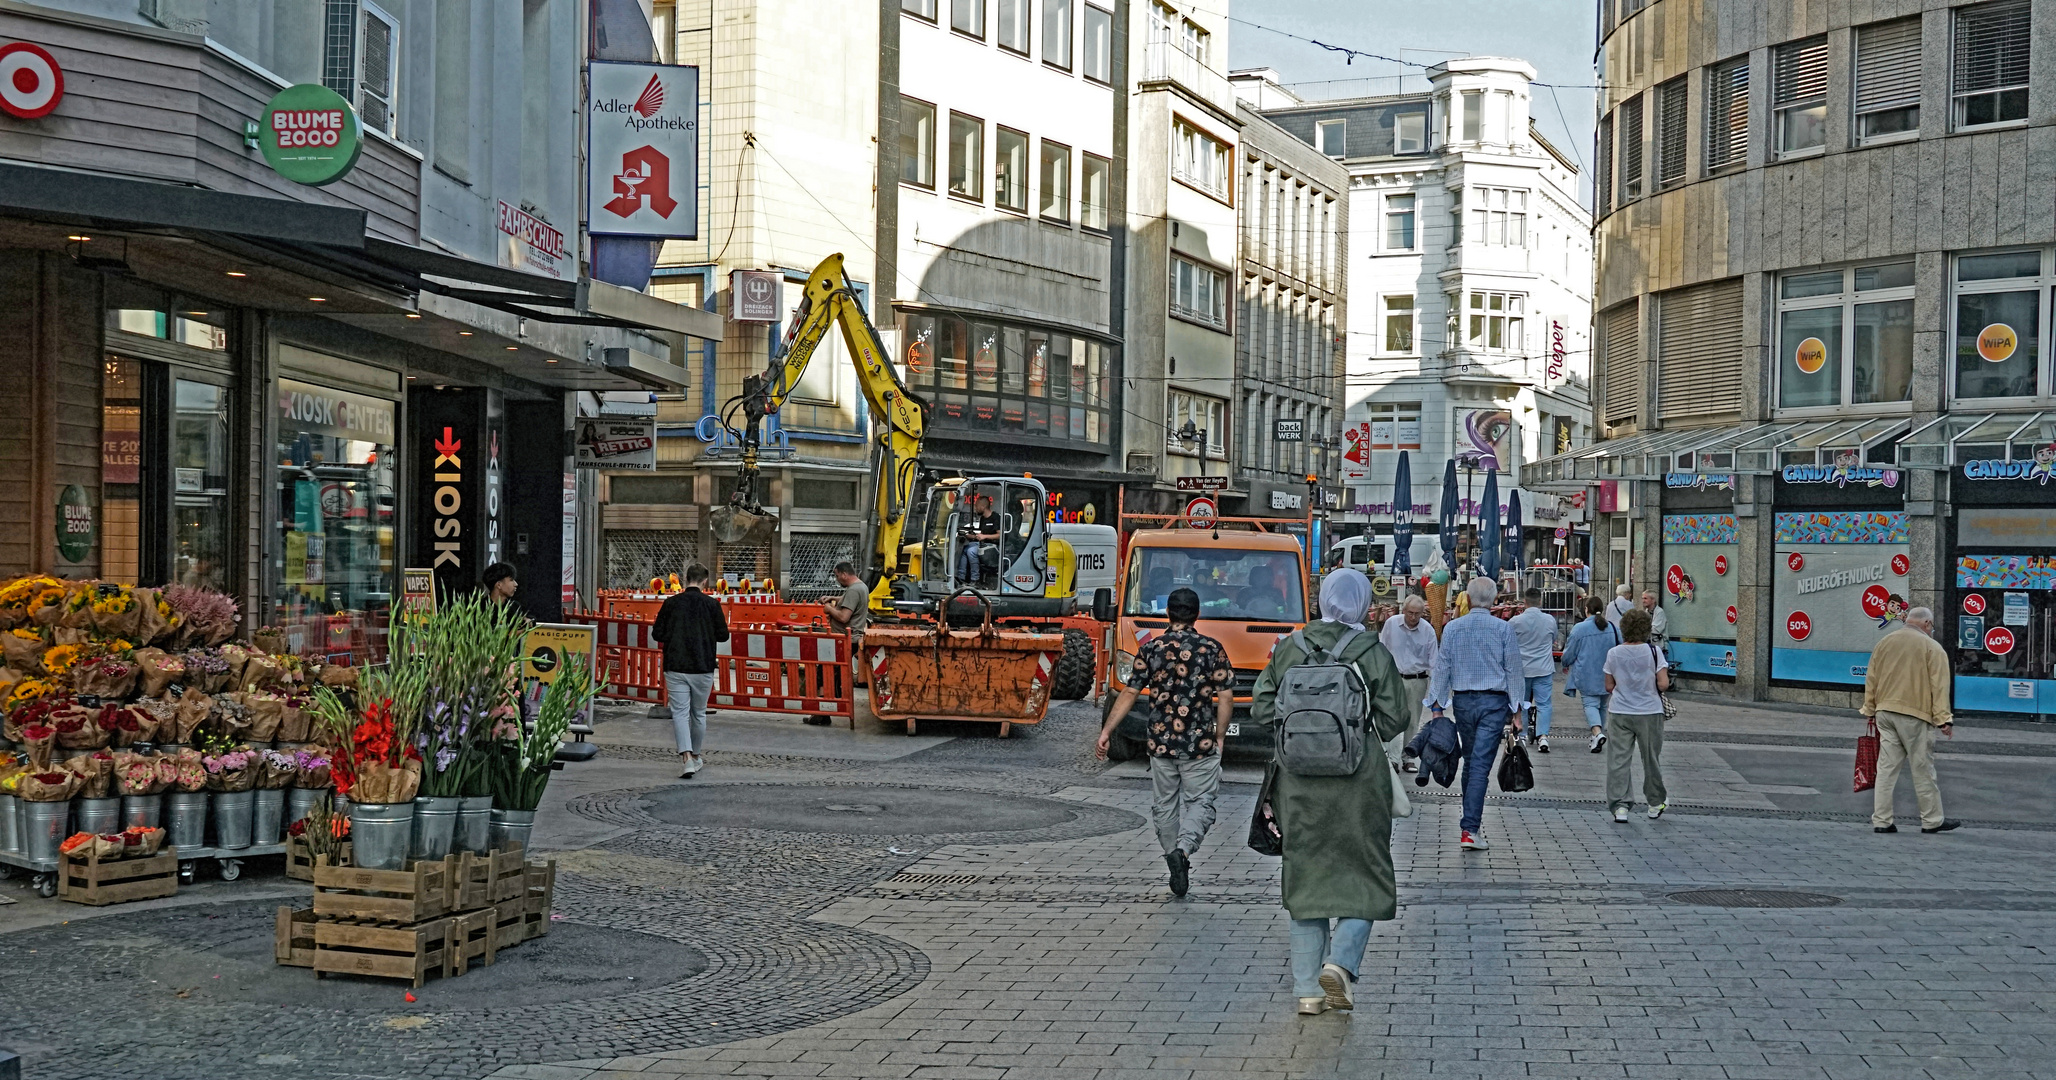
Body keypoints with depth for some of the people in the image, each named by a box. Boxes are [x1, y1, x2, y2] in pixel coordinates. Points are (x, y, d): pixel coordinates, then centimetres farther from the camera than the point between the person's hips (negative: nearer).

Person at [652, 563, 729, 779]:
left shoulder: (671, 603, -2)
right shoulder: (712, 604, -4)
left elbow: (657, 634, 1)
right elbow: (723, 635, -1)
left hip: (675, 667, 0)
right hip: (703, 667, 0)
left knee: (680, 712, -1)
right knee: (699, 713, 15)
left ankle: (687, 758, -17)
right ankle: (696, 757, 29)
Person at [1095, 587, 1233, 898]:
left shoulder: (1150, 649, -1)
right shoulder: (1211, 649, -3)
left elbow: (1129, 694, -2)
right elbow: (1225, 698, -4)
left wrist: (1106, 731, 4)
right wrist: (1219, 737, 7)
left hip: (1160, 743, 2)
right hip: (1200, 744, -1)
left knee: (1166, 805, 16)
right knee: (1200, 802, 4)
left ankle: (1173, 854, 21)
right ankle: (1183, 849, -19)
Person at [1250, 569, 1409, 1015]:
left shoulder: (1288, 649, 2)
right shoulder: (1373, 653, -5)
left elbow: (1260, 710, 3)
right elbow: (1394, 718, -5)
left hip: (1299, 780, 3)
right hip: (1359, 778, -3)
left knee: (1306, 877, 10)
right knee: (1363, 876, 11)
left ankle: (1308, 987, 10)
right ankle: (1340, 961, -9)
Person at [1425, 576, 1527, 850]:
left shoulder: (1452, 628, 1)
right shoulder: (1503, 629, -4)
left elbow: (1442, 669, 2)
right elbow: (1514, 670, -2)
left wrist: (1437, 706, 8)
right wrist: (1516, 710, 4)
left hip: (1462, 701, 3)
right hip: (1494, 702, -2)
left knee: (1470, 761, 17)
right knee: (1481, 764, -8)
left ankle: (1472, 820, 27)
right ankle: (1470, 829, -14)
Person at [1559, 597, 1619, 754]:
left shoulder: (1579, 629, -12)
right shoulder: (1614, 629, 0)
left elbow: (1569, 653, -4)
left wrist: (1565, 665, 16)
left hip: (1587, 675, -4)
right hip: (1607, 675, 4)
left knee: (1590, 704, -5)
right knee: (1602, 705, 16)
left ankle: (1597, 732, -28)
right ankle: (1597, 736, 25)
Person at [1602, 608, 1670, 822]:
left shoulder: (1613, 653, -2)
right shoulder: (1653, 651, -9)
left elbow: (1609, 686, 3)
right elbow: (1663, 684, -11)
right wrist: (1650, 683, 10)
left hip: (1619, 713, 1)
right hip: (1649, 713, -1)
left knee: (1618, 760, 2)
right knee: (1651, 759, 13)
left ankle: (1619, 806, -4)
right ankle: (1655, 804, 27)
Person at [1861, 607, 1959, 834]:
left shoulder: (1884, 643, 12)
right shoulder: (1932, 647, -4)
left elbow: (1871, 680, 15)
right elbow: (1939, 687, -8)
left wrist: (1870, 710, 21)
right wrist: (1943, 719, -8)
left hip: (1884, 712, 5)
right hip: (1915, 713, -5)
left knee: (1886, 768, 5)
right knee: (1922, 769, 3)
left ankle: (1881, 821, 4)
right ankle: (1932, 820, 11)